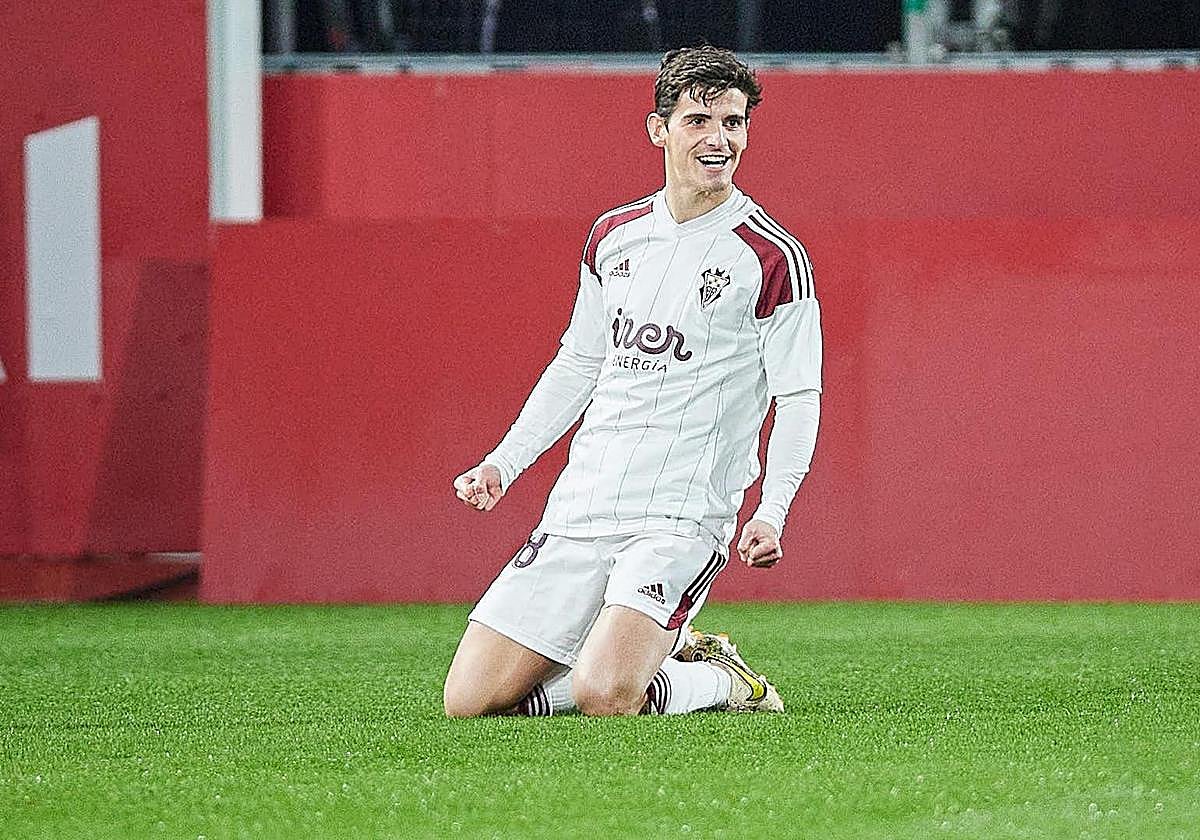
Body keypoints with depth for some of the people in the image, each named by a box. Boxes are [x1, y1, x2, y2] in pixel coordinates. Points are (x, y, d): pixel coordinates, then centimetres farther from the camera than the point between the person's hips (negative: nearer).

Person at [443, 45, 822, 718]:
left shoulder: (774, 257, -5)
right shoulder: (613, 236, 11)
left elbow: (799, 398, -5)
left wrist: (771, 512, -19)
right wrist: (504, 464, 14)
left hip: (683, 518, -6)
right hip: (581, 508, 6)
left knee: (603, 697, -26)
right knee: (471, 700, -2)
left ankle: (719, 682, 6)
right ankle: (660, 650, 17)